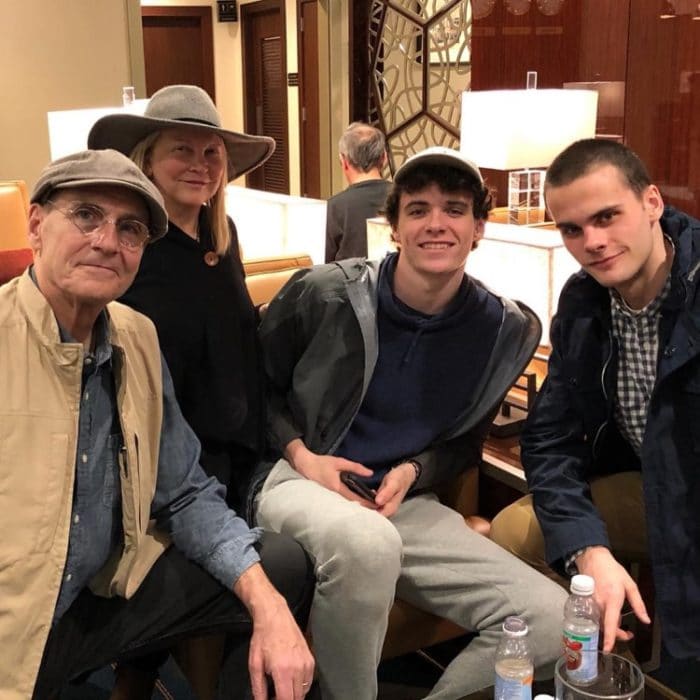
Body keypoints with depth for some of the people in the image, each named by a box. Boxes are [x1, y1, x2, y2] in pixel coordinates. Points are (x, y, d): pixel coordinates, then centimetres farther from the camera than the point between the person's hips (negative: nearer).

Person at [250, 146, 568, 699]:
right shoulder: (325, 293, -8)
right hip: (297, 480, -3)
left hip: (408, 504, 3)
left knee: (550, 619, -15)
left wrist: (414, 472, -8)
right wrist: (300, 454, -10)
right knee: (366, 542, -41)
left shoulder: (506, 332, 0)